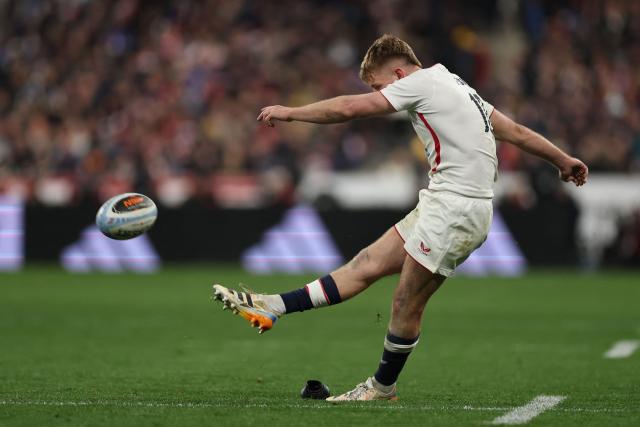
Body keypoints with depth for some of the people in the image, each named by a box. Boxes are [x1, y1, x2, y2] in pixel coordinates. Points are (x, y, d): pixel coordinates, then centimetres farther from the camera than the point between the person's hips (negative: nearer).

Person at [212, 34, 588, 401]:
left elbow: (349, 108, -7)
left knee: (407, 304, -3)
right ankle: (273, 308, 2)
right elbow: (517, 132, 23)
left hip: (456, 209, -10)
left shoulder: (422, 82, -7)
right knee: (369, 265, 5)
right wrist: (564, 160, 33)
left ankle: (383, 388, 8)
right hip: (442, 204, 10)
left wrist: (290, 112, 4)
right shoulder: (456, 87, 21)